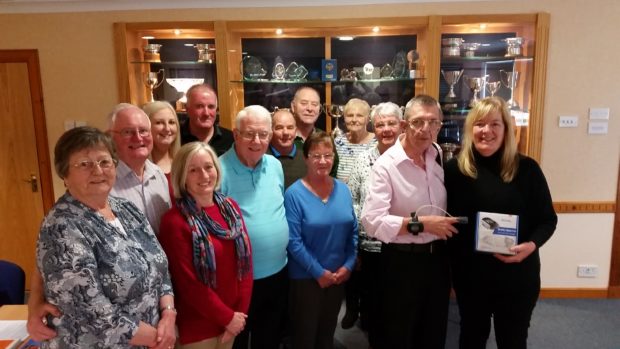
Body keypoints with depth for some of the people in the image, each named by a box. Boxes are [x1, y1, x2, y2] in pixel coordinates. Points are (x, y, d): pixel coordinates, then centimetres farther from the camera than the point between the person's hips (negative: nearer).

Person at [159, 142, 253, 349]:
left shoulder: (230, 207, 0)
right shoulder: (174, 222, -17)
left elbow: (246, 262, 1)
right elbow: (188, 283, -16)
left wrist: (240, 312, -4)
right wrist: (228, 317, -11)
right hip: (197, 327, -5)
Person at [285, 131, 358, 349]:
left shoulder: (343, 189, 1)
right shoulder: (294, 193, -15)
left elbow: (353, 231, 5)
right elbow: (293, 241, -17)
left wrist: (348, 265, -5)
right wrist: (318, 272, -15)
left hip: (338, 276, 4)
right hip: (306, 277, -4)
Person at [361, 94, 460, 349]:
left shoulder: (439, 158, 3)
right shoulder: (386, 165, -18)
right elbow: (372, 222, -26)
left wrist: (448, 225, 5)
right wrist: (421, 223, -26)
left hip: (438, 258, 6)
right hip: (402, 262, -6)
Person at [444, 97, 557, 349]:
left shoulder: (526, 168, -7)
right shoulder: (454, 169, -6)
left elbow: (548, 219, -2)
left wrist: (532, 245, -20)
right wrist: (452, 260, -12)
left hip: (518, 273, 0)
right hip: (469, 273, 1)